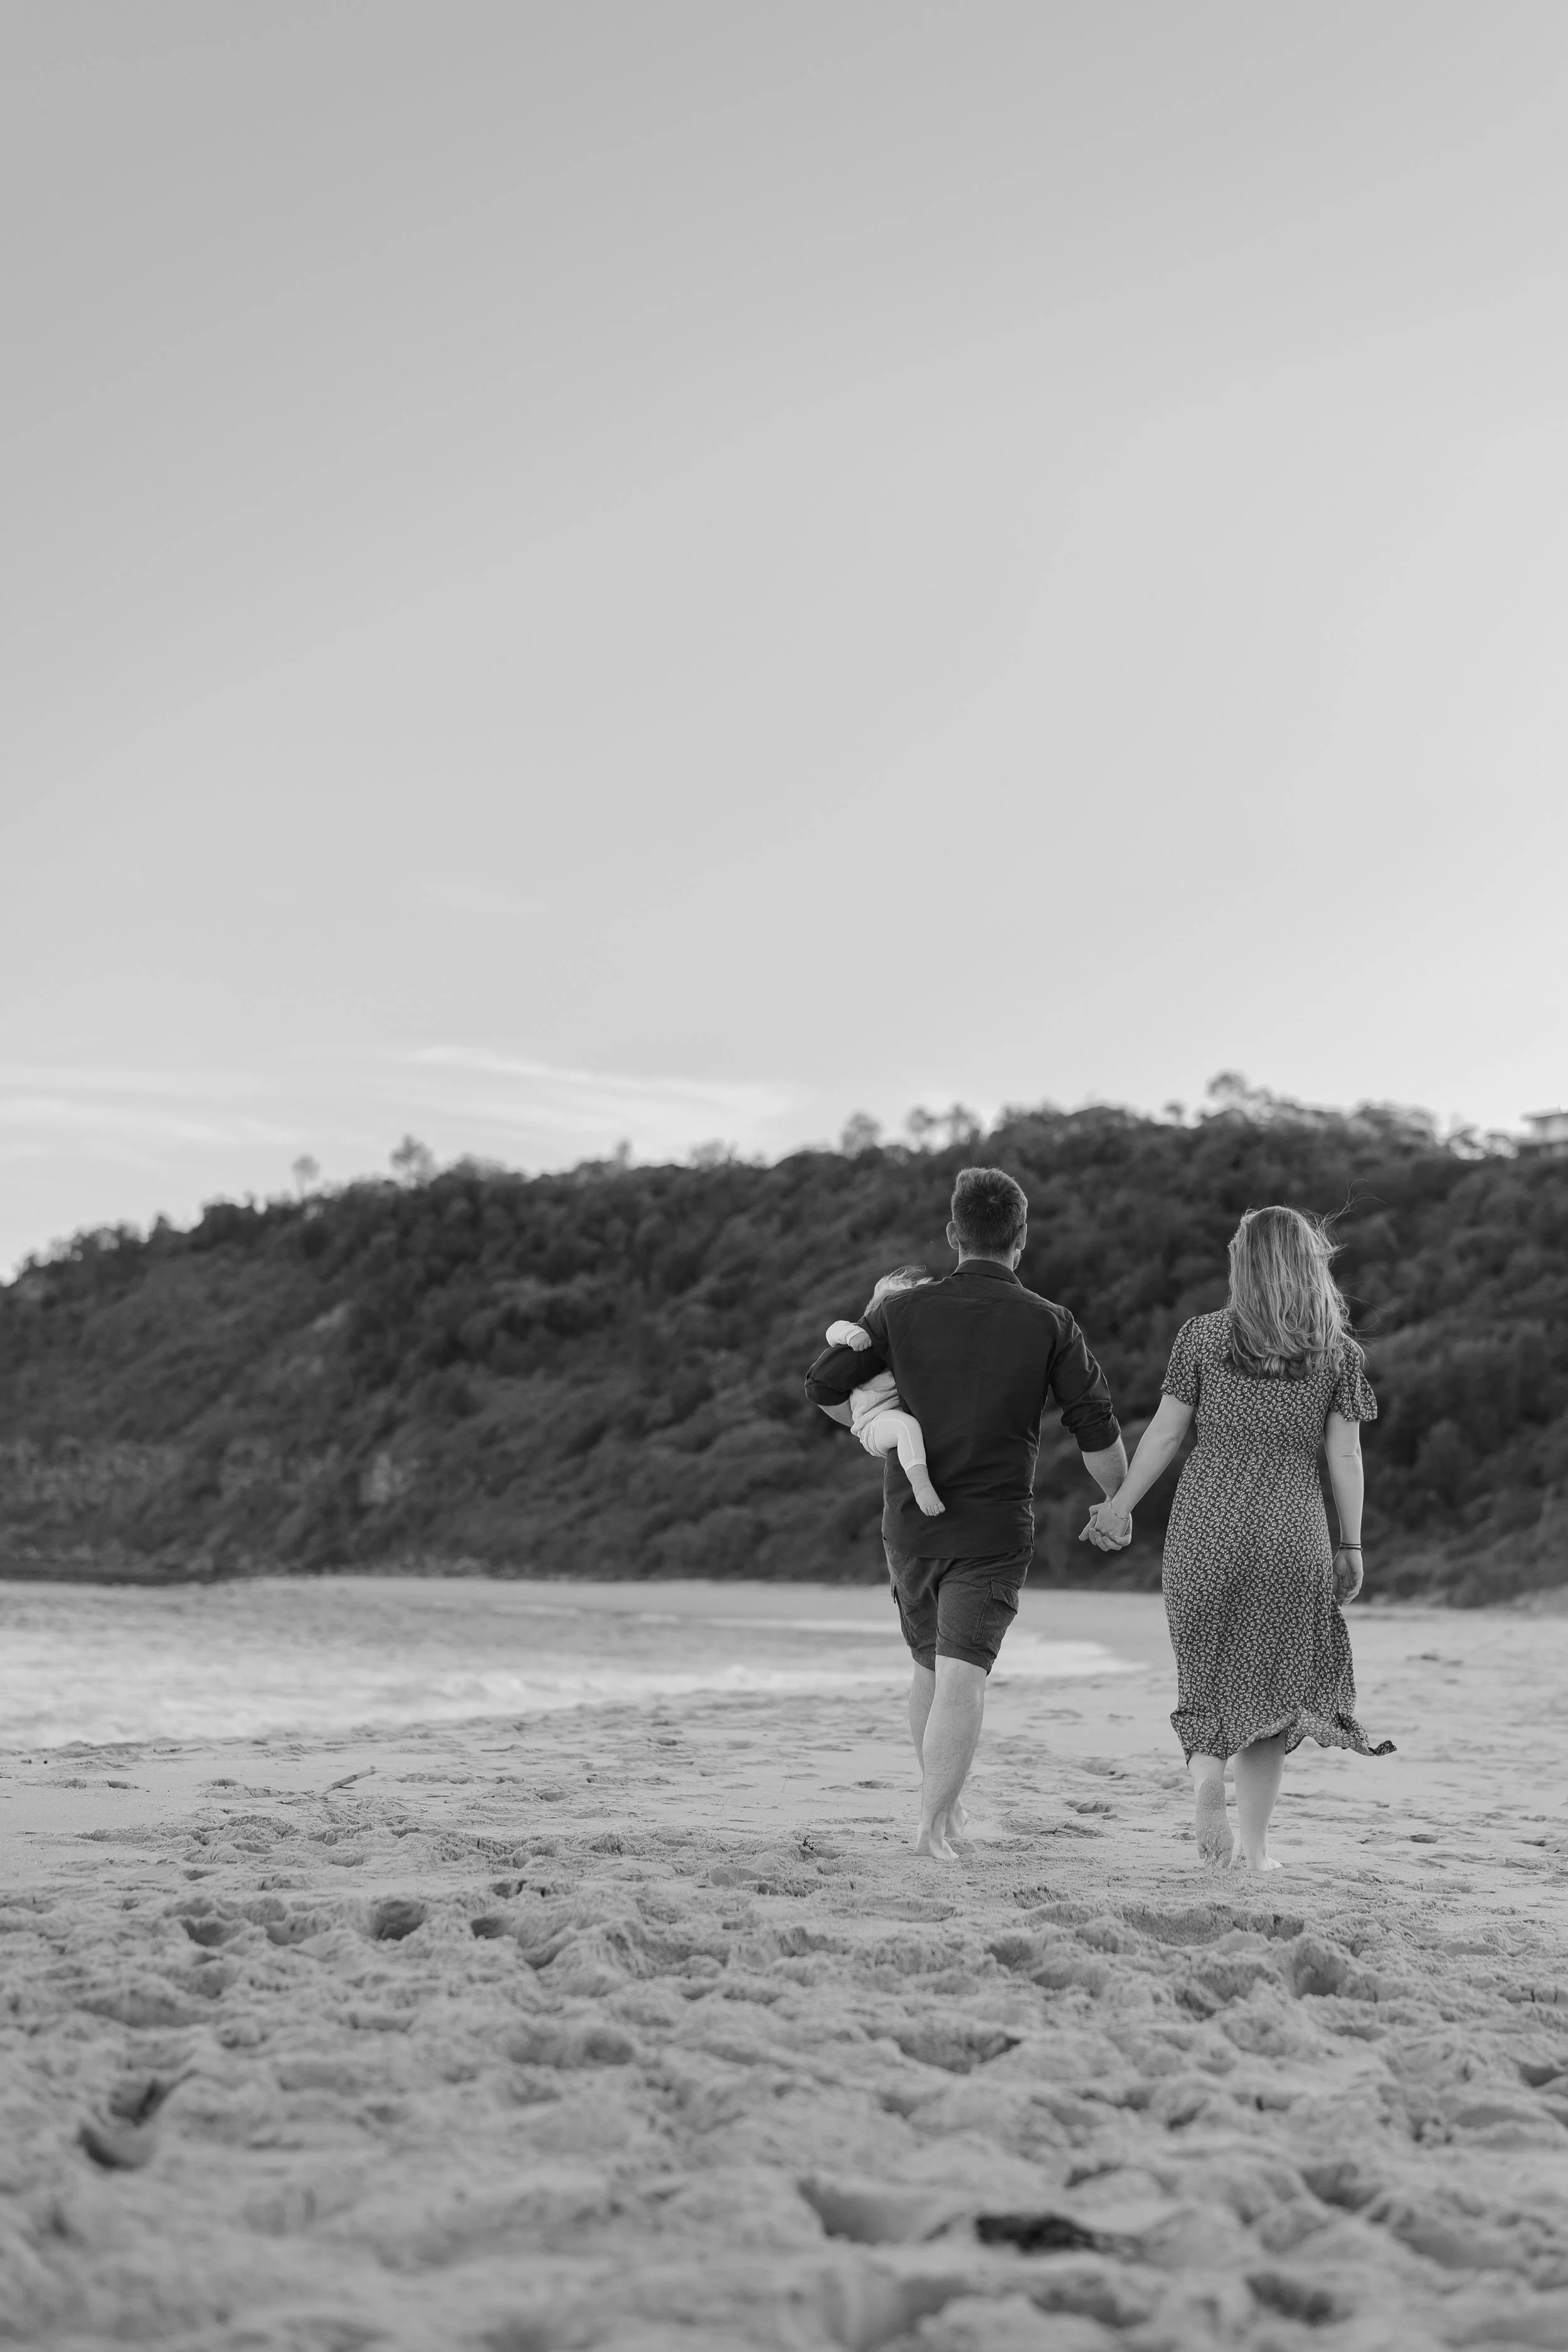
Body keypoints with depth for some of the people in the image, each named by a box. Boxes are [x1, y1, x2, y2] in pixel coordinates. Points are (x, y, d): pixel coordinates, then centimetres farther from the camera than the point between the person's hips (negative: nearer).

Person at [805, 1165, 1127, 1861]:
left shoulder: (903, 1309, -2)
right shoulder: (1049, 1325, -5)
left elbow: (824, 1386, 2)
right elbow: (1098, 1434, -3)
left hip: (909, 1522, 3)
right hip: (995, 1528, -3)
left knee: (931, 1667, 20)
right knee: (962, 1677, -6)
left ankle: (944, 1803, 32)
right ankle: (935, 1823, -18)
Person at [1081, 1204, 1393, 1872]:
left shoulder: (1203, 1337, 1)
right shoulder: (1338, 1354, 2)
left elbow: (1164, 1431, 2)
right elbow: (1345, 1456, 1)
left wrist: (1120, 1508, 11)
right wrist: (1351, 1546, 8)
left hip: (1206, 1522, 0)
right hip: (1293, 1532, 0)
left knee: (1205, 1666, 18)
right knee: (1267, 1684, 10)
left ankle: (1205, 1764, -10)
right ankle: (1255, 1846, 6)